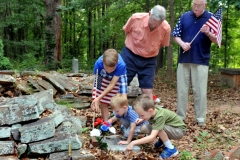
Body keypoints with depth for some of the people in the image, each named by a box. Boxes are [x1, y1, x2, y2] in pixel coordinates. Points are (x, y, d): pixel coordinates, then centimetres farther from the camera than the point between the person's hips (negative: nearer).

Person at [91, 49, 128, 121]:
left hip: (118, 77, -1)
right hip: (103, 77, 2)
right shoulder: (98, 63, -37)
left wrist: (98, 98, -37)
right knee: (103, 102, 2)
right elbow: (96, 83, -29)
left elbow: (112, 84, -35)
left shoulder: (121, 65, -41)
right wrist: (95, 99, -38)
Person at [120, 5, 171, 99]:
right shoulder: (136, 18, -21)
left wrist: (151, 50, 5)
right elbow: (126, 31, 1)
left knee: (148, 90, 3)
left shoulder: (166, 28, -19)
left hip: (149, 61, 1)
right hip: (130, 56, 0)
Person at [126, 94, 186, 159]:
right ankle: (163, 140, 12)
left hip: (179, 130, -7)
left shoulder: (160, 116, -36)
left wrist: (133, 143, -39)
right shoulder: (153, 110, -16)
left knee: (157, 128, -33)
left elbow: (152, 137, -40)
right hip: (170, 127, 7)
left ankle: (171, 149, -15)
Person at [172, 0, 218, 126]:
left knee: (200, 91, 1)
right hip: (184, 59, 3)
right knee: (181, 90, 8)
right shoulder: (184, 17, 7)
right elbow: (176, 35, 8)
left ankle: (200, 119, 11)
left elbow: (216, 40, -2)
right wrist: (182, 43, -12)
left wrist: (208, 33, -23)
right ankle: (180, 116, 19)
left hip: (201, 61, -2)